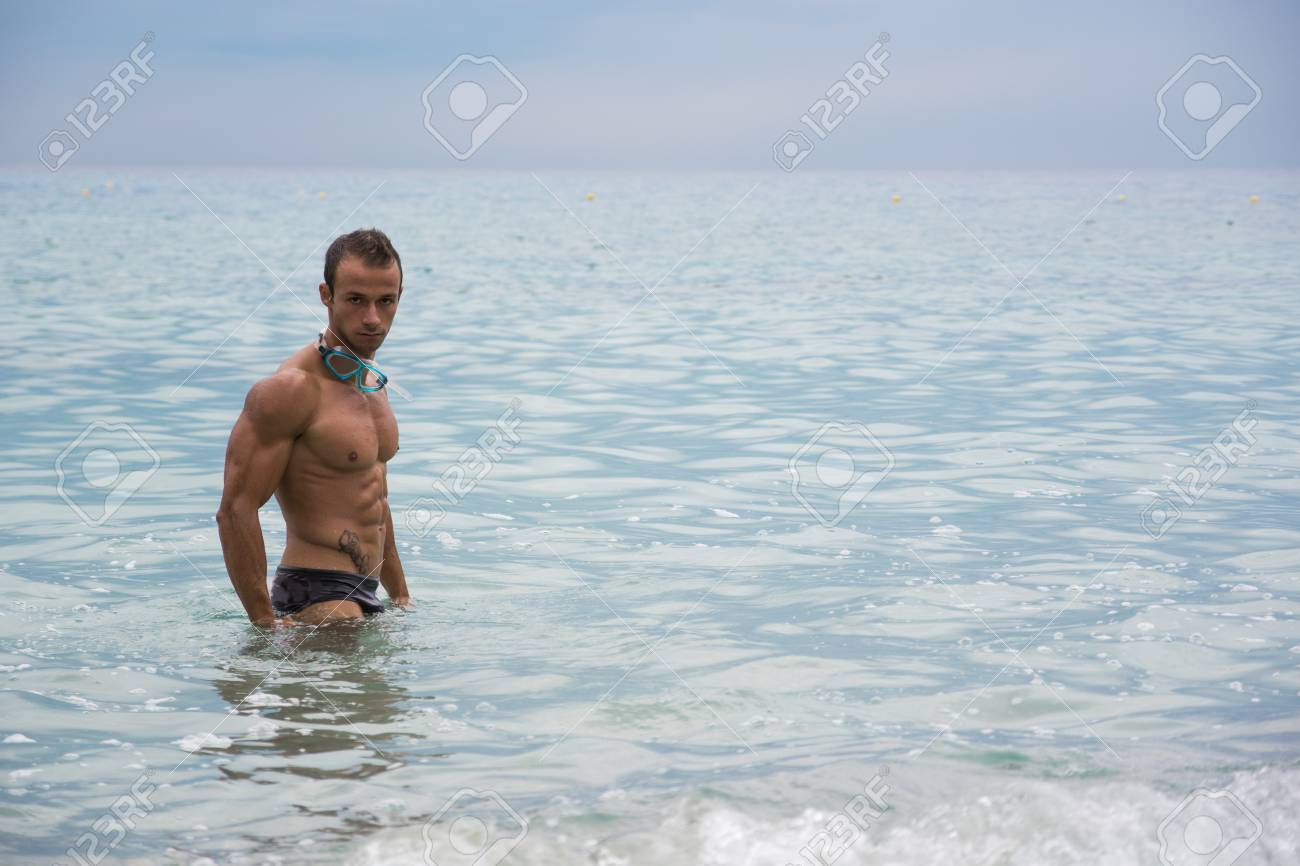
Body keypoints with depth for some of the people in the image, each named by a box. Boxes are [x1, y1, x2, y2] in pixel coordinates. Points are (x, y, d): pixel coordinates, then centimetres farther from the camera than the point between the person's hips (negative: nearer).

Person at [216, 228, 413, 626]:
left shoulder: (371, 379, 14)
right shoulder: (291, 389, -15)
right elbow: (236, 510, -19)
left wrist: (401, 595, 25)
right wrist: (266, 623, -22)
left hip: (362, 595, 9)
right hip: (315, 596, -9)